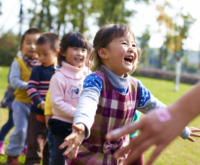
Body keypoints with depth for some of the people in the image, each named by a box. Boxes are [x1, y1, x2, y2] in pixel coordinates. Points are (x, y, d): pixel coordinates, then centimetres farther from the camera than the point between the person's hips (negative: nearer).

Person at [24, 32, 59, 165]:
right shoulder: (38, 70, -6)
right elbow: (31, 88, -12)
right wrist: (40, 103, -23)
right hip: (38, 114, -4)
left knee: (51, 148, 15)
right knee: (35, 146, -2)